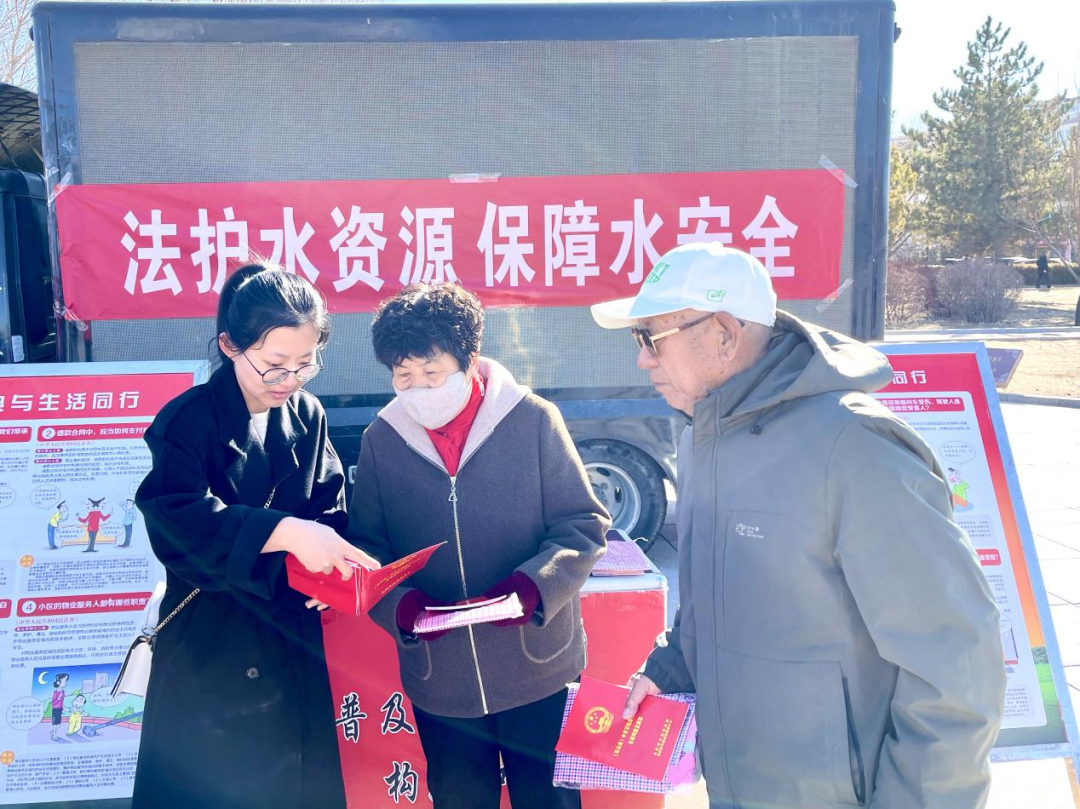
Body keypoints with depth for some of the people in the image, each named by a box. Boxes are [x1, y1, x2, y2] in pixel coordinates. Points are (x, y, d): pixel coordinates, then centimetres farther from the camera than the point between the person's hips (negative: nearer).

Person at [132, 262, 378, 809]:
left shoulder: (307, 416, 1)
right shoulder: (189, 420, -13)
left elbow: (330, 511, 2)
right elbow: (176, 520, -28)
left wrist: (329, 559, -19)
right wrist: (283, 532, -39)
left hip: (293, 641, 4)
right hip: (210, 646, -4)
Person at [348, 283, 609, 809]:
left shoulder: (533, 420, -12)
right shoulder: (381, 440, -4)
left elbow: (583, 525, -8)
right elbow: (367, 549, 1)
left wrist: (530, 587, -24)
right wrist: (402, 605, -18)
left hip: (537, 666, -2)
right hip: (439, 677, 2)